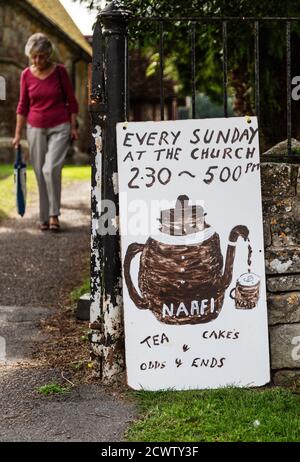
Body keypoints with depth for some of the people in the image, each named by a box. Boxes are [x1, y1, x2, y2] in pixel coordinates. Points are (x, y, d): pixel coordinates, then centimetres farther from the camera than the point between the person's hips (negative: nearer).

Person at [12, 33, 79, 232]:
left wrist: (73, 126, -1)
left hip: (59, 128, -3)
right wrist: (18, 134, 6)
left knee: (51, 169, -18)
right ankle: (44, 218, 11)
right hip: (35, 129, 3)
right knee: (40, 174, 3)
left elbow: (71, 100, 3)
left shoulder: (60, 71, -5)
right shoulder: (26, 75, 1)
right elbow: (23, 105, 8)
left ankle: (54, 214, -8)